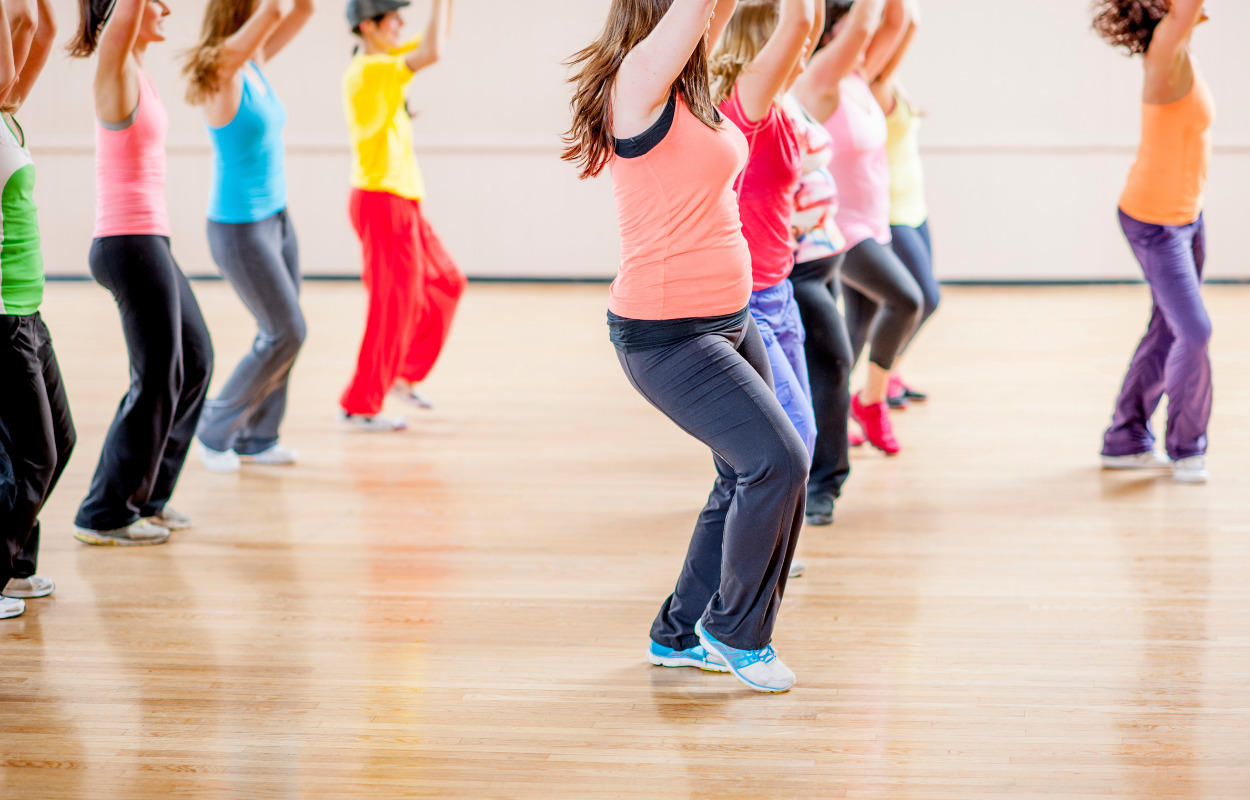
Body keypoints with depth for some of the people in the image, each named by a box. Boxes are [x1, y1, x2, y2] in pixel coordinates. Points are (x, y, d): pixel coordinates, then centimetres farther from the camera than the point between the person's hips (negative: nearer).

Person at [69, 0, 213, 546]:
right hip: (131, 244, -10)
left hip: (147, 241, 10)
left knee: (195, 362, 17)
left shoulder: (134, 70, 11)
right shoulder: (113, 67, -12)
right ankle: (104, 515, 8)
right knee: (156, 382, -3)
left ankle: (145, 496, 25)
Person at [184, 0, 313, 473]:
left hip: (276, 219, 8)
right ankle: (215, 431, 11)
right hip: (240, 229, -8)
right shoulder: (221, 71, -18)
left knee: (282, 334, 11)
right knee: (286, 333, -4)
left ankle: (256, 438, 23)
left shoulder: (254, 66, 5)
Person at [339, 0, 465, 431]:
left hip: (403, 201, 10)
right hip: (381, 201, -10)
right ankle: (359, 405, 5)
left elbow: (434, 41, 20)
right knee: (393, 303, -4)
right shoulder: (367, 70, -18)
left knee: (445, 284, 16)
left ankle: (406, 373, 26)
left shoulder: (386, 61, 10)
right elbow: (432, 53, -30)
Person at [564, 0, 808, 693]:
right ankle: (735, 633, 6)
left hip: (729, 320, 10)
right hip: (665, 333, -10)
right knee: (777, 461, -13)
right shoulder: (638, 79, -15)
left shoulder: (686, 83, 10)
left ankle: (680, 634, 28)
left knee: (746, 478, 13)